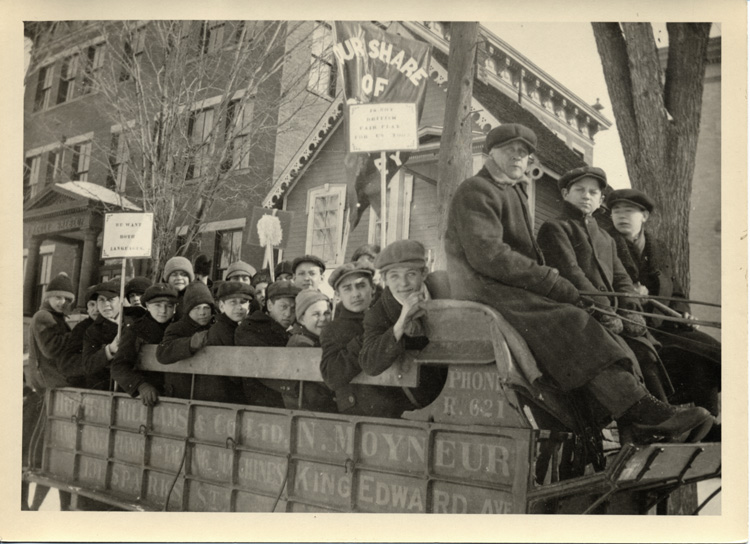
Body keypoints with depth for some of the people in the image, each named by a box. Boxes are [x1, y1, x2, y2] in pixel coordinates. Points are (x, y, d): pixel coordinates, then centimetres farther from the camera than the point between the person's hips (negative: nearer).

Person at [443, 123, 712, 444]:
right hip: (486, 292, -9)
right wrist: (552, 282, -19)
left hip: (516, 289, 9)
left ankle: (635, 425, -23)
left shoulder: (516, 193, 28)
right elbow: (486, 255, -18)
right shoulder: (475, 192, -3)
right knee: (572, 324, -28)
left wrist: (552, 280, 4)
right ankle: (641, 410, -35)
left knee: (597, 324, -10)